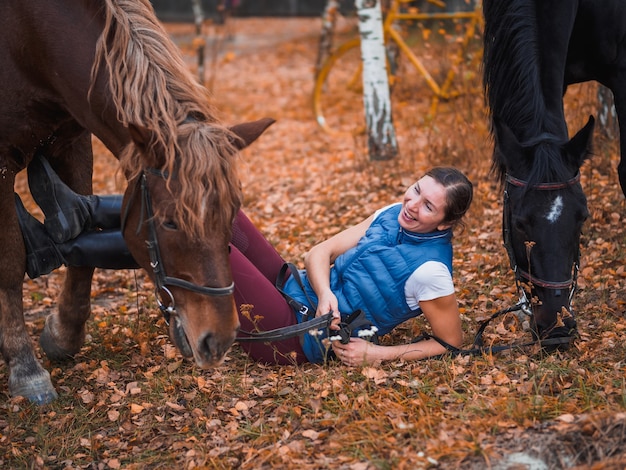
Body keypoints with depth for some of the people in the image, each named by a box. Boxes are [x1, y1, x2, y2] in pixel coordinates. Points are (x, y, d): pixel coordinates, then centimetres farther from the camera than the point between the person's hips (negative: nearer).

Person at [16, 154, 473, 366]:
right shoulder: (394, 214, 8)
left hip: (299, 339, -8)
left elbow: (452, 342, -11)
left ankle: (51, 253, -16)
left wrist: (378, 353, -15)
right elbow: (322, 251, 9)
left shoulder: (429, 270, -15)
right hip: (297, 291, 8)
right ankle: (82, 214, -17)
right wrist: (325, 292, -11)